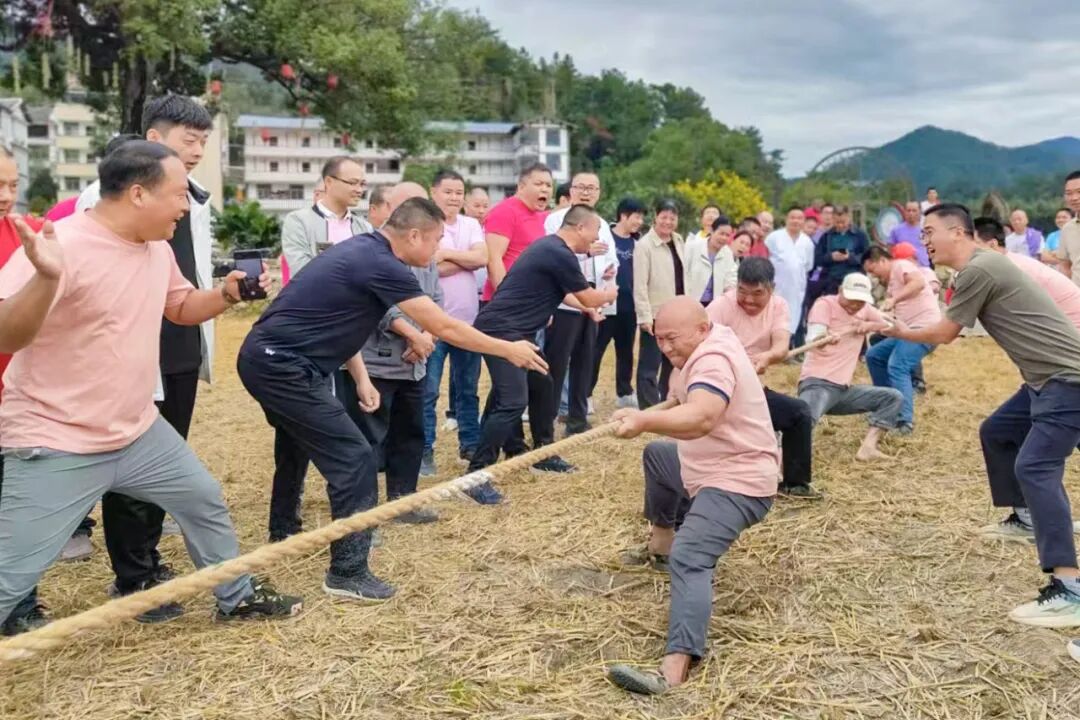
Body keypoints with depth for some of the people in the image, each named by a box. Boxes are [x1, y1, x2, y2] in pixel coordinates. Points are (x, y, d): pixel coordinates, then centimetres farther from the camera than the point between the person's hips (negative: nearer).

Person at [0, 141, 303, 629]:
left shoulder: (158, 249, 4)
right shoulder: (62, 246, -22)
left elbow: (181, 307, 20)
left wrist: (228, 294, 1)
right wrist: (46, 277, -45)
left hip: (138, 433, 8)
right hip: (56, 447, -8)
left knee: (205, 500, 20)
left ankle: (237, 598, 41)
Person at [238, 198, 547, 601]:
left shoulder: (363, 250, 12)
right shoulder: (380, 265, -17)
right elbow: (445, 329, -13)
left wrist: (361, 379, 14)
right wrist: (509, 350, -2)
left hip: (267, 358, 11)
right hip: (282, 366, -11)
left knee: (300, 444, 29)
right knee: (353, 460, -7)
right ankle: (347, 572, 3)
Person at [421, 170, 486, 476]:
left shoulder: (471, 225, 9)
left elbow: (482, 258, -6)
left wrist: (446, 254, -13)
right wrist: (467, 258, -9)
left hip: (469, 319, 5)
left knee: (468, 388, 14)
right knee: (428, 390, 0)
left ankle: (470, 444, 25)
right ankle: (424, 450, 9)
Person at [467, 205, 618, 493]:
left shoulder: (552, 248, 14)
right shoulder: (560, 255, -17)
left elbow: (556, 291, 33)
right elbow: (589, 298, -3)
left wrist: (587, 305, 40)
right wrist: (609, 295, 18)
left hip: (514, 331, 11)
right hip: (501, 331, -11)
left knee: (542, 387, 19)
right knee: (513, 402, -18)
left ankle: (543, 454, 32)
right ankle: (476, 475, -15)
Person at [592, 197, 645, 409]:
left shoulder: (636, 242, 10)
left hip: (629, 306, 5)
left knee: (626, 352, 13)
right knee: (595, 351, 0)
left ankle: (624, 392, 24)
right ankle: (585, 393, 6)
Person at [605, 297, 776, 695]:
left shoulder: (713, 359, -23)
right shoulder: (708, 345, 8)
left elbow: (702, 419, -45)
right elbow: (688, 403, 29)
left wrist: (646, 420, -58)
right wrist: (663, 410, 11)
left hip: (735, 482, -11)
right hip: (706, 468, 11)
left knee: (688, 559, -30)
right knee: (656, 453, 32)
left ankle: (675, 669, -45)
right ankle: (662, 539, 41)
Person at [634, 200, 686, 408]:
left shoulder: (679, 243, 10)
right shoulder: (644, 245, -12)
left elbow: (682, 278, 14)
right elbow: (640, 285, -15)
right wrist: (645, 317, -19)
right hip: (656, 316, -7)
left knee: (674, 365, 16)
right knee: (649, 368, -2)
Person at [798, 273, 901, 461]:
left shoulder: (864, 310, 14)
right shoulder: (825, 304, -5)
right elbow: (814, 339, -20)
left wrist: (870, 325, -5)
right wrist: (826, 338, -44)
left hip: (844, 389, 7)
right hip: (817, 384, -7)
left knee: (894, 397, -3)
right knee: (803, 419, -37)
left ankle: (868, 447, -15)